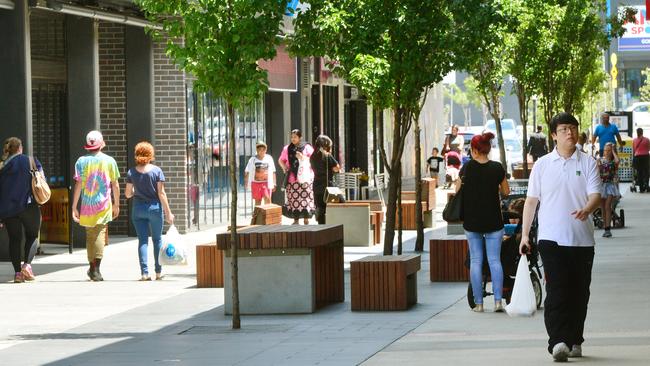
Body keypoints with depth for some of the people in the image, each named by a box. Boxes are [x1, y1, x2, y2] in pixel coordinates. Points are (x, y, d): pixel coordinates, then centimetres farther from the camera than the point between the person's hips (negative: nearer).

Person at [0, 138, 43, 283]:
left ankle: (17, 272, 2)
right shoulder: (31, 162, 1)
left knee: (14, 239, 8)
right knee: (32, 236, 10)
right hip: (29, 206, -2)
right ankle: (27, 264, -11)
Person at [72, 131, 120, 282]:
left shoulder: (81, 161, 0)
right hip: (104, 205, -1)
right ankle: (96, 269, -15)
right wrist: (116, 204, 16)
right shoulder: (109, 161, 1)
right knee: (100, 233, -3)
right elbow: (115, 185, 5)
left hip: (87, 205, 1)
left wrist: (74, 207, 1)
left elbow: (78, 185, -2)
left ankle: (92, 267, 19)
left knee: (90, 235, 14)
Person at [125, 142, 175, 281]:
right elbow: (161, 193, -8)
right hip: (155, 208, -1)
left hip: (138, 209, 1)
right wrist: (168, 213, -4)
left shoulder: (131, 172, -3)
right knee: (157, 239, 13)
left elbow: (127, 194, 1)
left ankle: (144, 272, -7)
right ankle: (158, 272, 18)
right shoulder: (157, 171, -7)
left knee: (142, 240, 3)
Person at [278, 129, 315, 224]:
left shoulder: (307, 147, 4)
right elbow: (281, 160, 22)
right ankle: (296, 219, 8)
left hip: (304, 177, -3)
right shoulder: (287, 149, 13)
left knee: (305, 198, -6)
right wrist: (284, 167, 3)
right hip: (292, 178, 3)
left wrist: (303, 158, -16)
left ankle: (306, 219, 1)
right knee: (293, 199, 0)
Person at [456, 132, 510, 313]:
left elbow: (457, 191, 3)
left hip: (472, 221, 0)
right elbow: (506, 192, 6)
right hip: (493, 221, 0)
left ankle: (478, 303, 5)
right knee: (495, 260, 3)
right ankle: (498, 300, -6)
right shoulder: (497, 168, -5)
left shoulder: (467, 168, -6)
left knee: (475, 260, 6)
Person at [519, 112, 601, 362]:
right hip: (551, 238, -1)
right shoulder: (542, 165, 7)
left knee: (579, 292, 7)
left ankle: (575, 341, 19)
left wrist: (587, 210, -28)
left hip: (582, 238, 1)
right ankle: (557, 342, -22)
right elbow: (531, 200, 10)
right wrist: (524, 234, 5)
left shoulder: (588, 164, 6)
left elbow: (595, 194, -5)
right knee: (557, 291, -13)